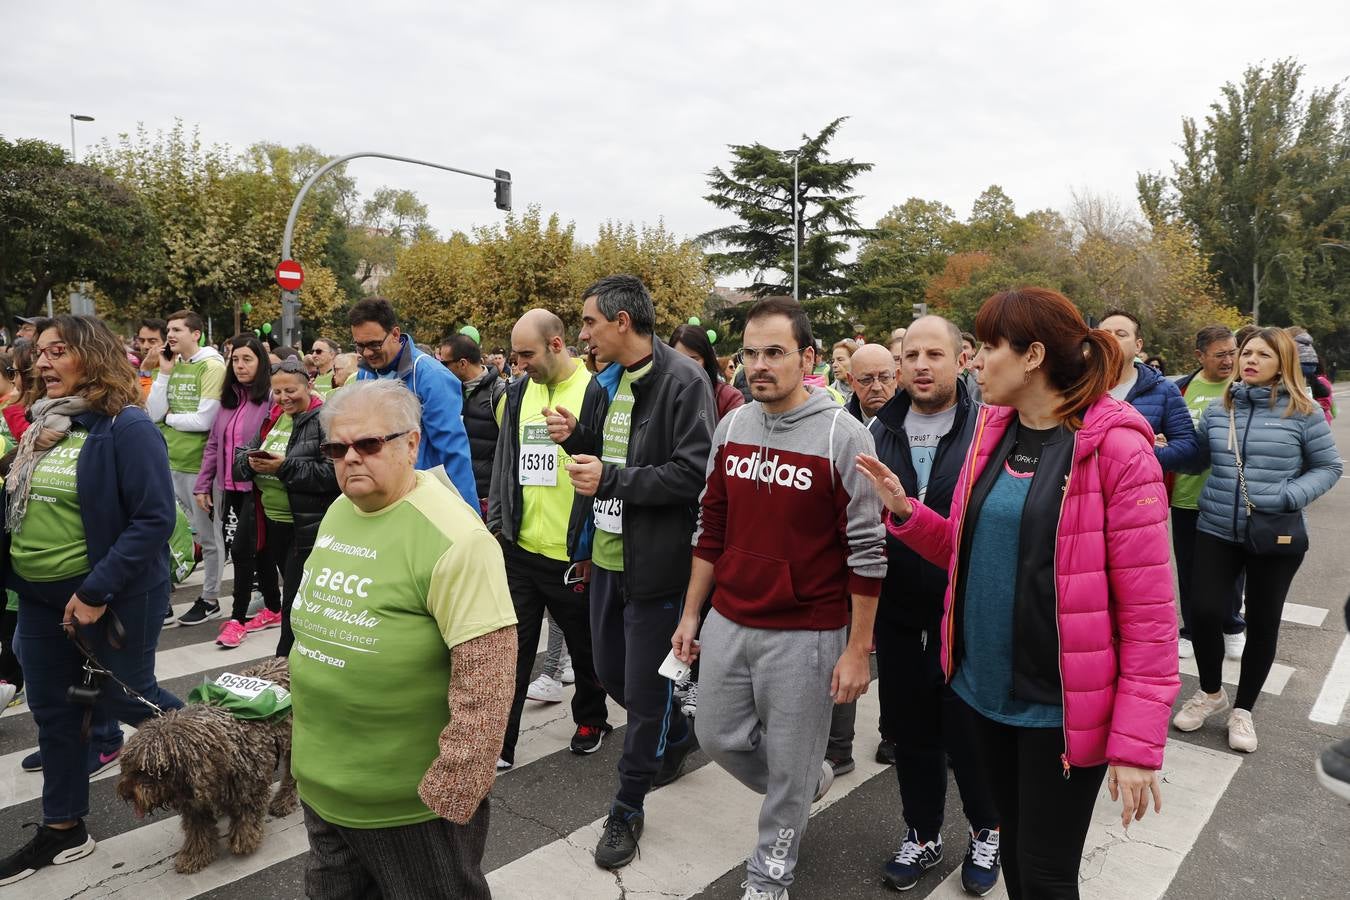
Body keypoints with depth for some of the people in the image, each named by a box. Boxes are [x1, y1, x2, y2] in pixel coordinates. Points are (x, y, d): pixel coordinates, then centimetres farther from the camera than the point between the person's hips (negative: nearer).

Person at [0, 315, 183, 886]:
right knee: (52, 710, 16)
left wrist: (96, 592, -23)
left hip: (108, 596, -7)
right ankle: (62, 830, 32)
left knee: (124, 700, 7)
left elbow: (154, 519, -22)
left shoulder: (127, 426, -17)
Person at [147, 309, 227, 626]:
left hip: (200, 462, -6)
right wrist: (164, 373, -4)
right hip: (171, 460, 6)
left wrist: (170, 417, -4)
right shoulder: (173, 365, 9)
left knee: (207, 534, 6)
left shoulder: (212, 367, -12)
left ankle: (210, 599, 18)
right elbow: (154, 413, 1)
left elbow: (205, 420, -20)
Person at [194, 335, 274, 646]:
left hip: (256, 488, -7)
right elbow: (213, 444, 14)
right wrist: (203, 484, 13)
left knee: (241, 549, -6)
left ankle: (238, 618, 8)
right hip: (230, 488, 7)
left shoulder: (271, 398, -10)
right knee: (256, 549, 13)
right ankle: (273, 609, 25)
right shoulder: (228, 398, 12)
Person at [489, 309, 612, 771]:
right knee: (510, 648, 8)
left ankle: (591, 719, 39)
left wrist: (591, 546, -12)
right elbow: (505, 462, 14)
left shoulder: (595, 392, -12)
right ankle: (498, 745, 18)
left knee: (584, 645, 16)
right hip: (519, 547, 5)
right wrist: (497, 522, 8)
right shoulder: (518, 392, 7)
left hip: (571, 554, -5)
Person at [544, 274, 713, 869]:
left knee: (644, 690, 6)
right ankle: (676, 735, 47)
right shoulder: (608, 380, 9)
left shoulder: (682, 380, -16)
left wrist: (610, 479, -22)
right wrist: (575, 437, -2)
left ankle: (627, 808, 26)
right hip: (608, 556, 8)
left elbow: (694, 474, -22)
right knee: (609, 672, 20)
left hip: (655, 564, -8)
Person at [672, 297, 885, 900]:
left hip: (805, 634, -5)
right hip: (729, 624, 6)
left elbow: (867, 552, -11)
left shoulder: (843, 437, -13)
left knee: (789, 765, 9)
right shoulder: (731, 428, 3)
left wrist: (858, 650, -11)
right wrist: (691, 615, 12)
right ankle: (811, 782, 45)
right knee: (719, 738, 17)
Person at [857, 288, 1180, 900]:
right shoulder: (993, 430, 3)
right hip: (986, 687, 6)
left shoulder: (1116, 448, -17)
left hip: (1060, 705, -6)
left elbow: (1147, 608, -16)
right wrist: (904, 511, -2)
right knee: (1014, 847, 23)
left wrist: (1137, 742, -17)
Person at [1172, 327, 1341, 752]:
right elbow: (1196, 460, 12)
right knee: (1204, 612, -5)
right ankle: (1211, 692, 22)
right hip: (1215, 531, 2)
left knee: (1262, 623, 10)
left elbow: (1329, 467, 0)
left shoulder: (1302, 412, -5)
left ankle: (1243, 709, 29)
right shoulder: (1218, 410, 4)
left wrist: (1288, 498, -15)